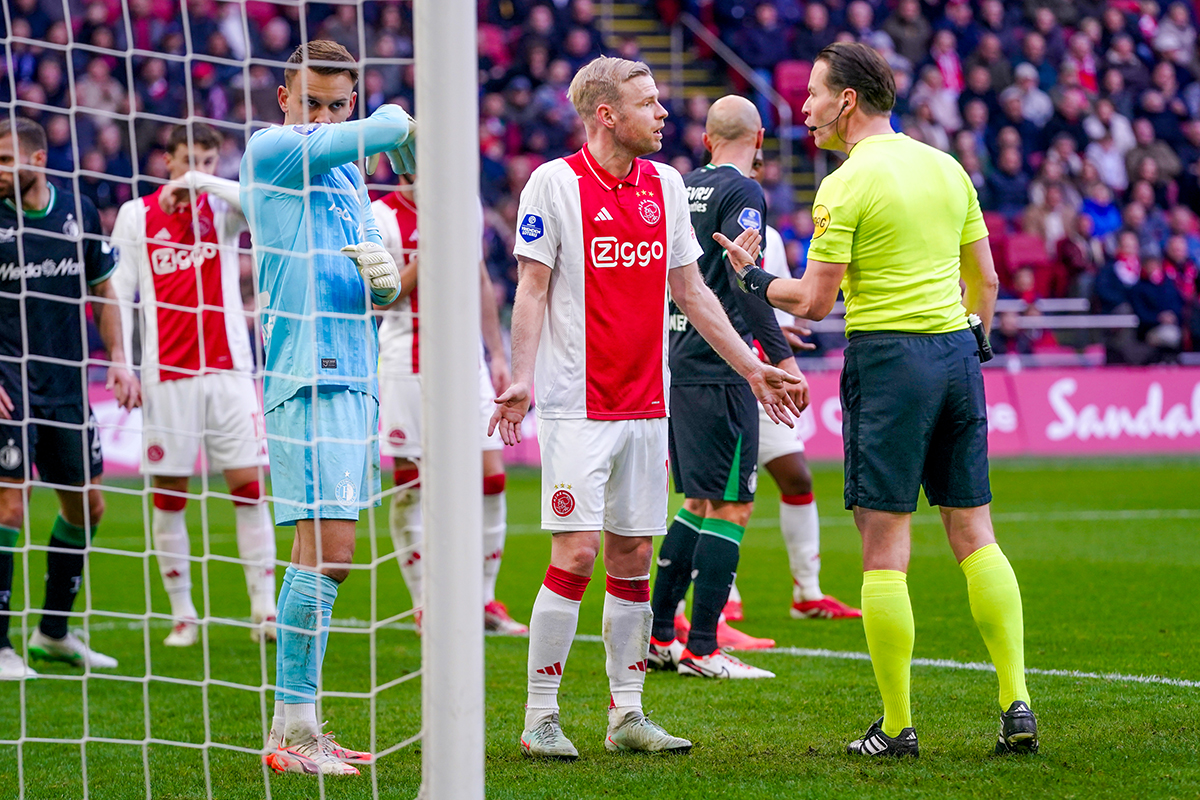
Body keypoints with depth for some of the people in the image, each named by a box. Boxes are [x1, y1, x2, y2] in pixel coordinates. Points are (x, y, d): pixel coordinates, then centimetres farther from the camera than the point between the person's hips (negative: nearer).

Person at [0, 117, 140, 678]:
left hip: (67, 385, 5)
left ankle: (53, 632, 25)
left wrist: (117, 357, 8)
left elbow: (101, 289, 17)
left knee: (87, 506, 10)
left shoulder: (79, 211, 5)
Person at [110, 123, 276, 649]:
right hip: (166, 372, 0)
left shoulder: (222, 207, 6)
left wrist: (201, 183, -19)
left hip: (228, 368, 0)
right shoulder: (135, 215, 6)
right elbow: (119, 294, 6)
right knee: (169, 496, 1)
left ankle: (264, 609, -1)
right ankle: (183, 616, 9)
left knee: (249, 486, -4)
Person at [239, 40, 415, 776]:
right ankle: (292, 730, -13)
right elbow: (387, 130, -14)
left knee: (329, 552, 8)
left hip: (353, 371, 9)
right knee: (326, 546, -15)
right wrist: (399, 124, 9)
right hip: (308, 375, -9)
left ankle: (302, 728, 12)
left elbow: (385, 288, 21)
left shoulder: (348, 175, 21)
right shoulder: (270, 150, -4)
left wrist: (384, 273, -2)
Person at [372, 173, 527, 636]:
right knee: (411, 485, -1)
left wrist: (497, 354, 15)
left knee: (491, 477, -2)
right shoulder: (381, 217, -6)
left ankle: (485, 601, 8)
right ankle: (425, 605, 8)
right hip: (408, 365, -5)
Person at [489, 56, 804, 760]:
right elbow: (532, 288, -6)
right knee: (577, 554, -10)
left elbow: (691, 290, 19)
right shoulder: (556, 183, -5)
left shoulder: (665, 185, 12)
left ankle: (628, 715, 12)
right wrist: (521, 377, -18)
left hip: (647, 405, 6)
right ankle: (541, 719, -4)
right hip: (578, 405, -6)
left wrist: (751, 367, 18)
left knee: (634, 557, 6)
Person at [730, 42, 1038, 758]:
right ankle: (1016, 705, 3)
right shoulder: (947, 169, 11)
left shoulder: (846, 186, -9)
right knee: (974, 533, 9)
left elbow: (814, 302, -8)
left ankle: (896, 727, -2)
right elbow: (985, 278, 15)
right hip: (956, 351, 6)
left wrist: (752, 275, 10)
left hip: (887, 357, -6)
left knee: (885, 547, -3)